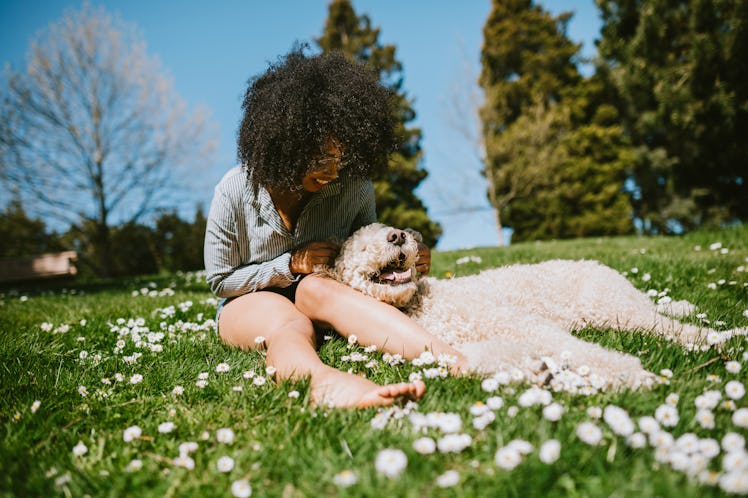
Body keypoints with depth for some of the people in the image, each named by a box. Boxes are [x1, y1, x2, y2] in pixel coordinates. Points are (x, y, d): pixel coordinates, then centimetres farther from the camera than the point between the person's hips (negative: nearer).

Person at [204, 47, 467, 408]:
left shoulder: (354, 188, -9)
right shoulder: (235, 191, -15)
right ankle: (325, 381, -75)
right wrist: (291, 264, -19)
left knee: (318, 287, -37)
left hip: (317, 294, 1)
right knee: (287, 324, -38)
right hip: (248, 302, 0)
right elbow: (219, 280, -6)